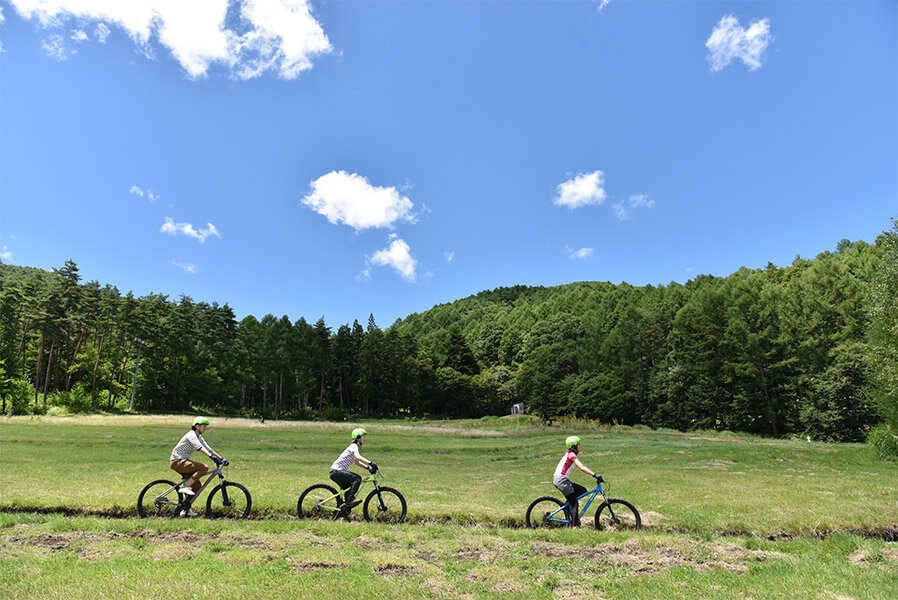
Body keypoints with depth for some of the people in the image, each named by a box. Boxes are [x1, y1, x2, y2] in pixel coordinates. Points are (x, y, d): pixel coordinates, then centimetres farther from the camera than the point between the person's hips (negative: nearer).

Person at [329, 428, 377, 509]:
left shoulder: (355, 446, 17)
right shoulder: (354, 446, -13)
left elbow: (357, 462, 23)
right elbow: (358, 457, -33)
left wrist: (368, 467, 11)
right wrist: (370, 463, -39)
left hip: (335, 472, 10)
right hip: (336, 471, -10)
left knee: (347, 489, 21)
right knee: (357, 478, -21)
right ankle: (350, 499, -19)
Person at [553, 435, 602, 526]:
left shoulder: (570, 454, 17)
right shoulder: (571, 455, -13)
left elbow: (583, 466, 22)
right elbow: (582, 468, -25)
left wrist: (595, 475, 17)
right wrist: (595, 475, -31)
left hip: (561, 480, 9)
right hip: (561, 480, -9)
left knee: (583, 490, 11)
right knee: (575, 504, -4)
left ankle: (566, 505, 14)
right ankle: (574, 525, -1)